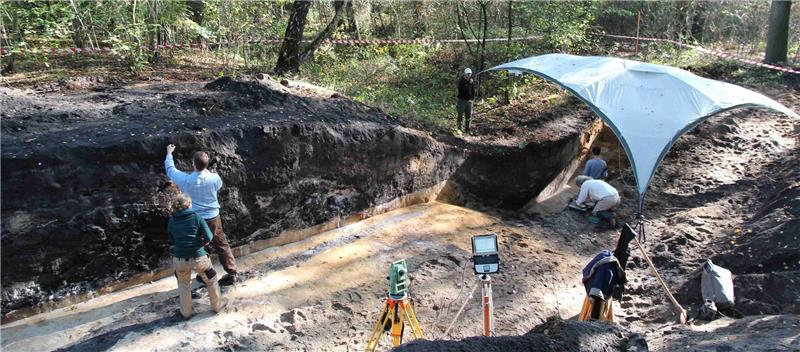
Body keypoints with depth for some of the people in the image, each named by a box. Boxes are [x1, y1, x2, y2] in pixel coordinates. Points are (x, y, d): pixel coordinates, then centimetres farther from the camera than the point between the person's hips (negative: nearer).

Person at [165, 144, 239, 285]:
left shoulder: (185, 179, -19)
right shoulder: (214, 178, -16)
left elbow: (170, 169, 2)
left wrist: (169, 153, 18)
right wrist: (207, 170, 10)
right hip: (213, 218, 1)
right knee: (222, 245, 13)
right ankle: (232, 272, 16)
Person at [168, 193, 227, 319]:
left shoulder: (172, 221, -2)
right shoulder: (197, 218, -10)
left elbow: (171, 241, 8)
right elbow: (208, 238, -9)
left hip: (179, 260, 3)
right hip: (198, 258, -2)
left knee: (183, 285, 26)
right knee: (211, 280, 22)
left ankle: (186, 312, 37)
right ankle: (217, 305, 36)